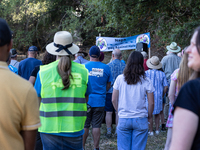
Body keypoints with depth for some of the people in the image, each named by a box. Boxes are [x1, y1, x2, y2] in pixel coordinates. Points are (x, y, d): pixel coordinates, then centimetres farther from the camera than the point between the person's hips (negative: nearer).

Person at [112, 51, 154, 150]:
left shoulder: (120, 79, -2)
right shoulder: (145, 81, -5)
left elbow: (114, 100, 3)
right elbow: (151, 103, -3)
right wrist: (149, 116, 12)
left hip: (123, 119, 1)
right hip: (140, 120, -1)